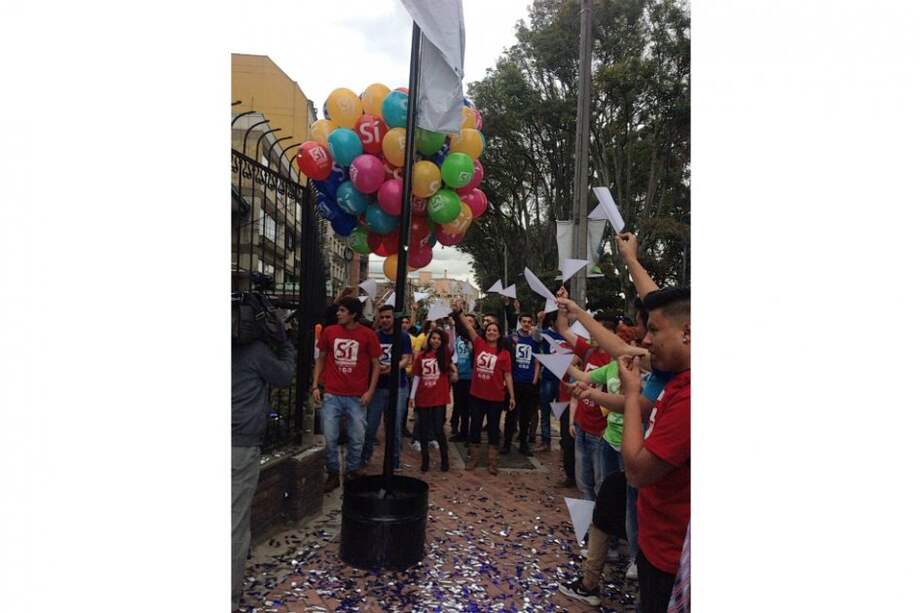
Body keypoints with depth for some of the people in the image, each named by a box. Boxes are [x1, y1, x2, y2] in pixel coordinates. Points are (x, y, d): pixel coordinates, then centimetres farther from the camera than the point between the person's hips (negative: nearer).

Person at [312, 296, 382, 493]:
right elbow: (321, 359, 11)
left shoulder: (368, 335, -4)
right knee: (330, 438, 3)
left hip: (357, 397, -1)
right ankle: (332, 474, 20)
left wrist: (370, 391, -6)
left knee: (357, 439, 7)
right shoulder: (329, 331, 2)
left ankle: (352, 472, 27)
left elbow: (376, 365, 2)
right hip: (331, 395, 1)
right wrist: (315, 386, 3)